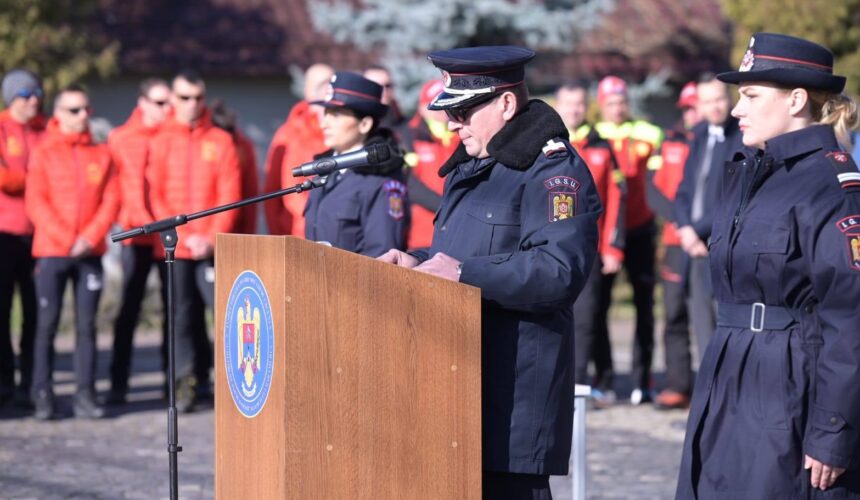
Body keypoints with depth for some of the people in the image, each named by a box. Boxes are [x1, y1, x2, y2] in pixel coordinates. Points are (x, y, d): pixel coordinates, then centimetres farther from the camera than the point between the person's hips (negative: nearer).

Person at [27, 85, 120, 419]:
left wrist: (89, 238, -10)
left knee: (87, 325, 1)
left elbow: (112, 201, 4)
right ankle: (43, 397, 1)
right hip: (51, 253, -2)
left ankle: (85, 395, 3)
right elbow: (35, 203, -4)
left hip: (90, 253, 2)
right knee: (47, 324, -2)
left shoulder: (101, 154, 10)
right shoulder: (43, 154, 3)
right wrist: (65, 240, -13)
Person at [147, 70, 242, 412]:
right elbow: (155, 197, 3)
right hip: (174, 246, 1)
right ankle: (187, 380, 7)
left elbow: (230, 195, -1)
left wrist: (212, 238, -11)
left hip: (212, 246, -1)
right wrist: (185, 236, -7)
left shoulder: (221, 141, 4)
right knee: (183, 313, 3)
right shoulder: (160, 142, 7)